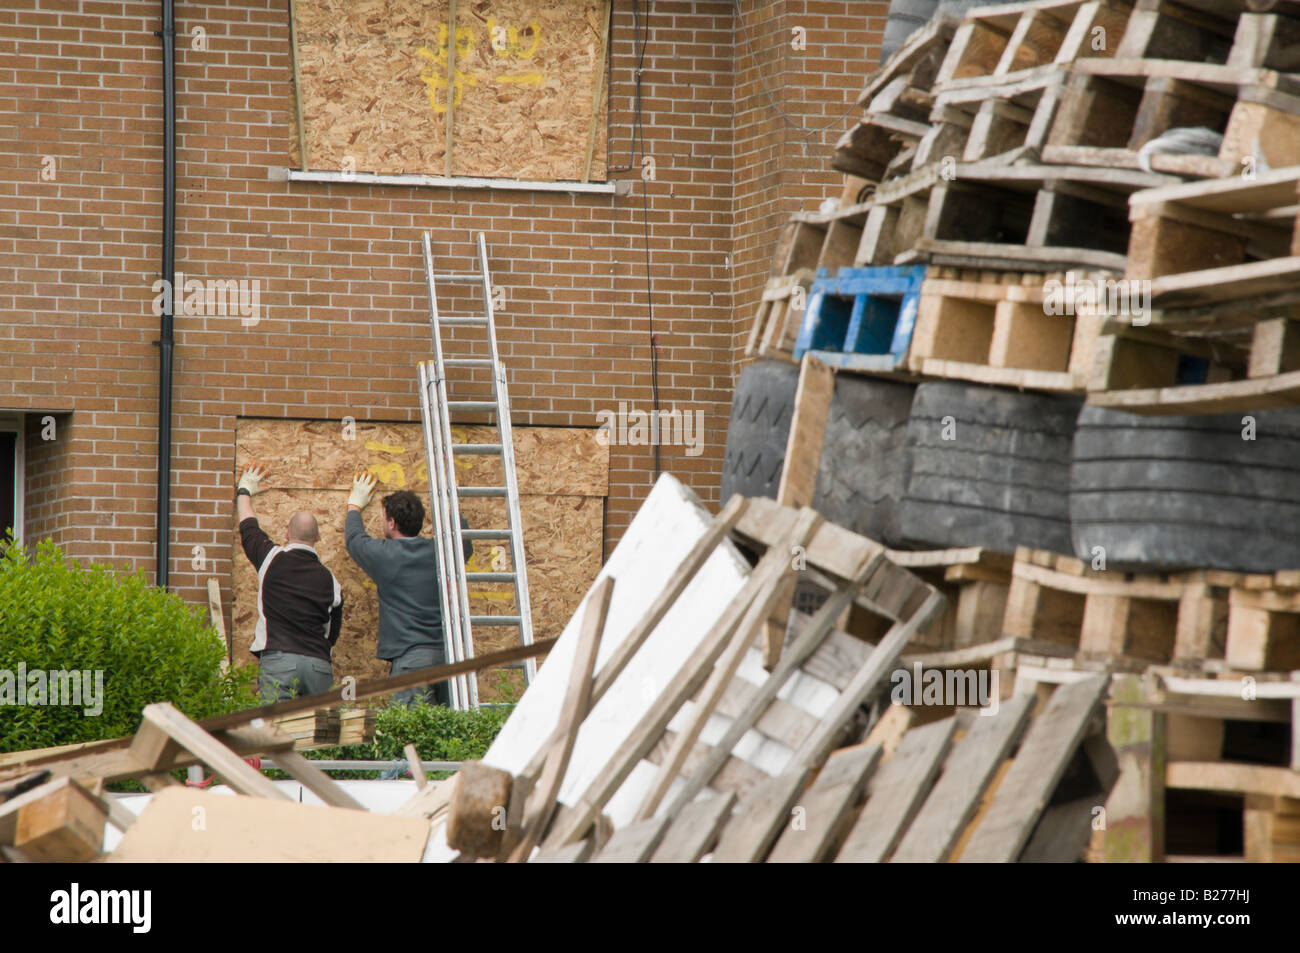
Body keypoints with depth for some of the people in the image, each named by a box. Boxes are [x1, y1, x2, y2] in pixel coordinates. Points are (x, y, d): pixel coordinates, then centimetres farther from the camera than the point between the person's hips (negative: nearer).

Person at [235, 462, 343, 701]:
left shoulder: (272, 559, 5)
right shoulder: (330, 580, 13)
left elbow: (248, 527, 25)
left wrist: (245, 491, 43)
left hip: (277, 661, -3)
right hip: (319, 666, 3)